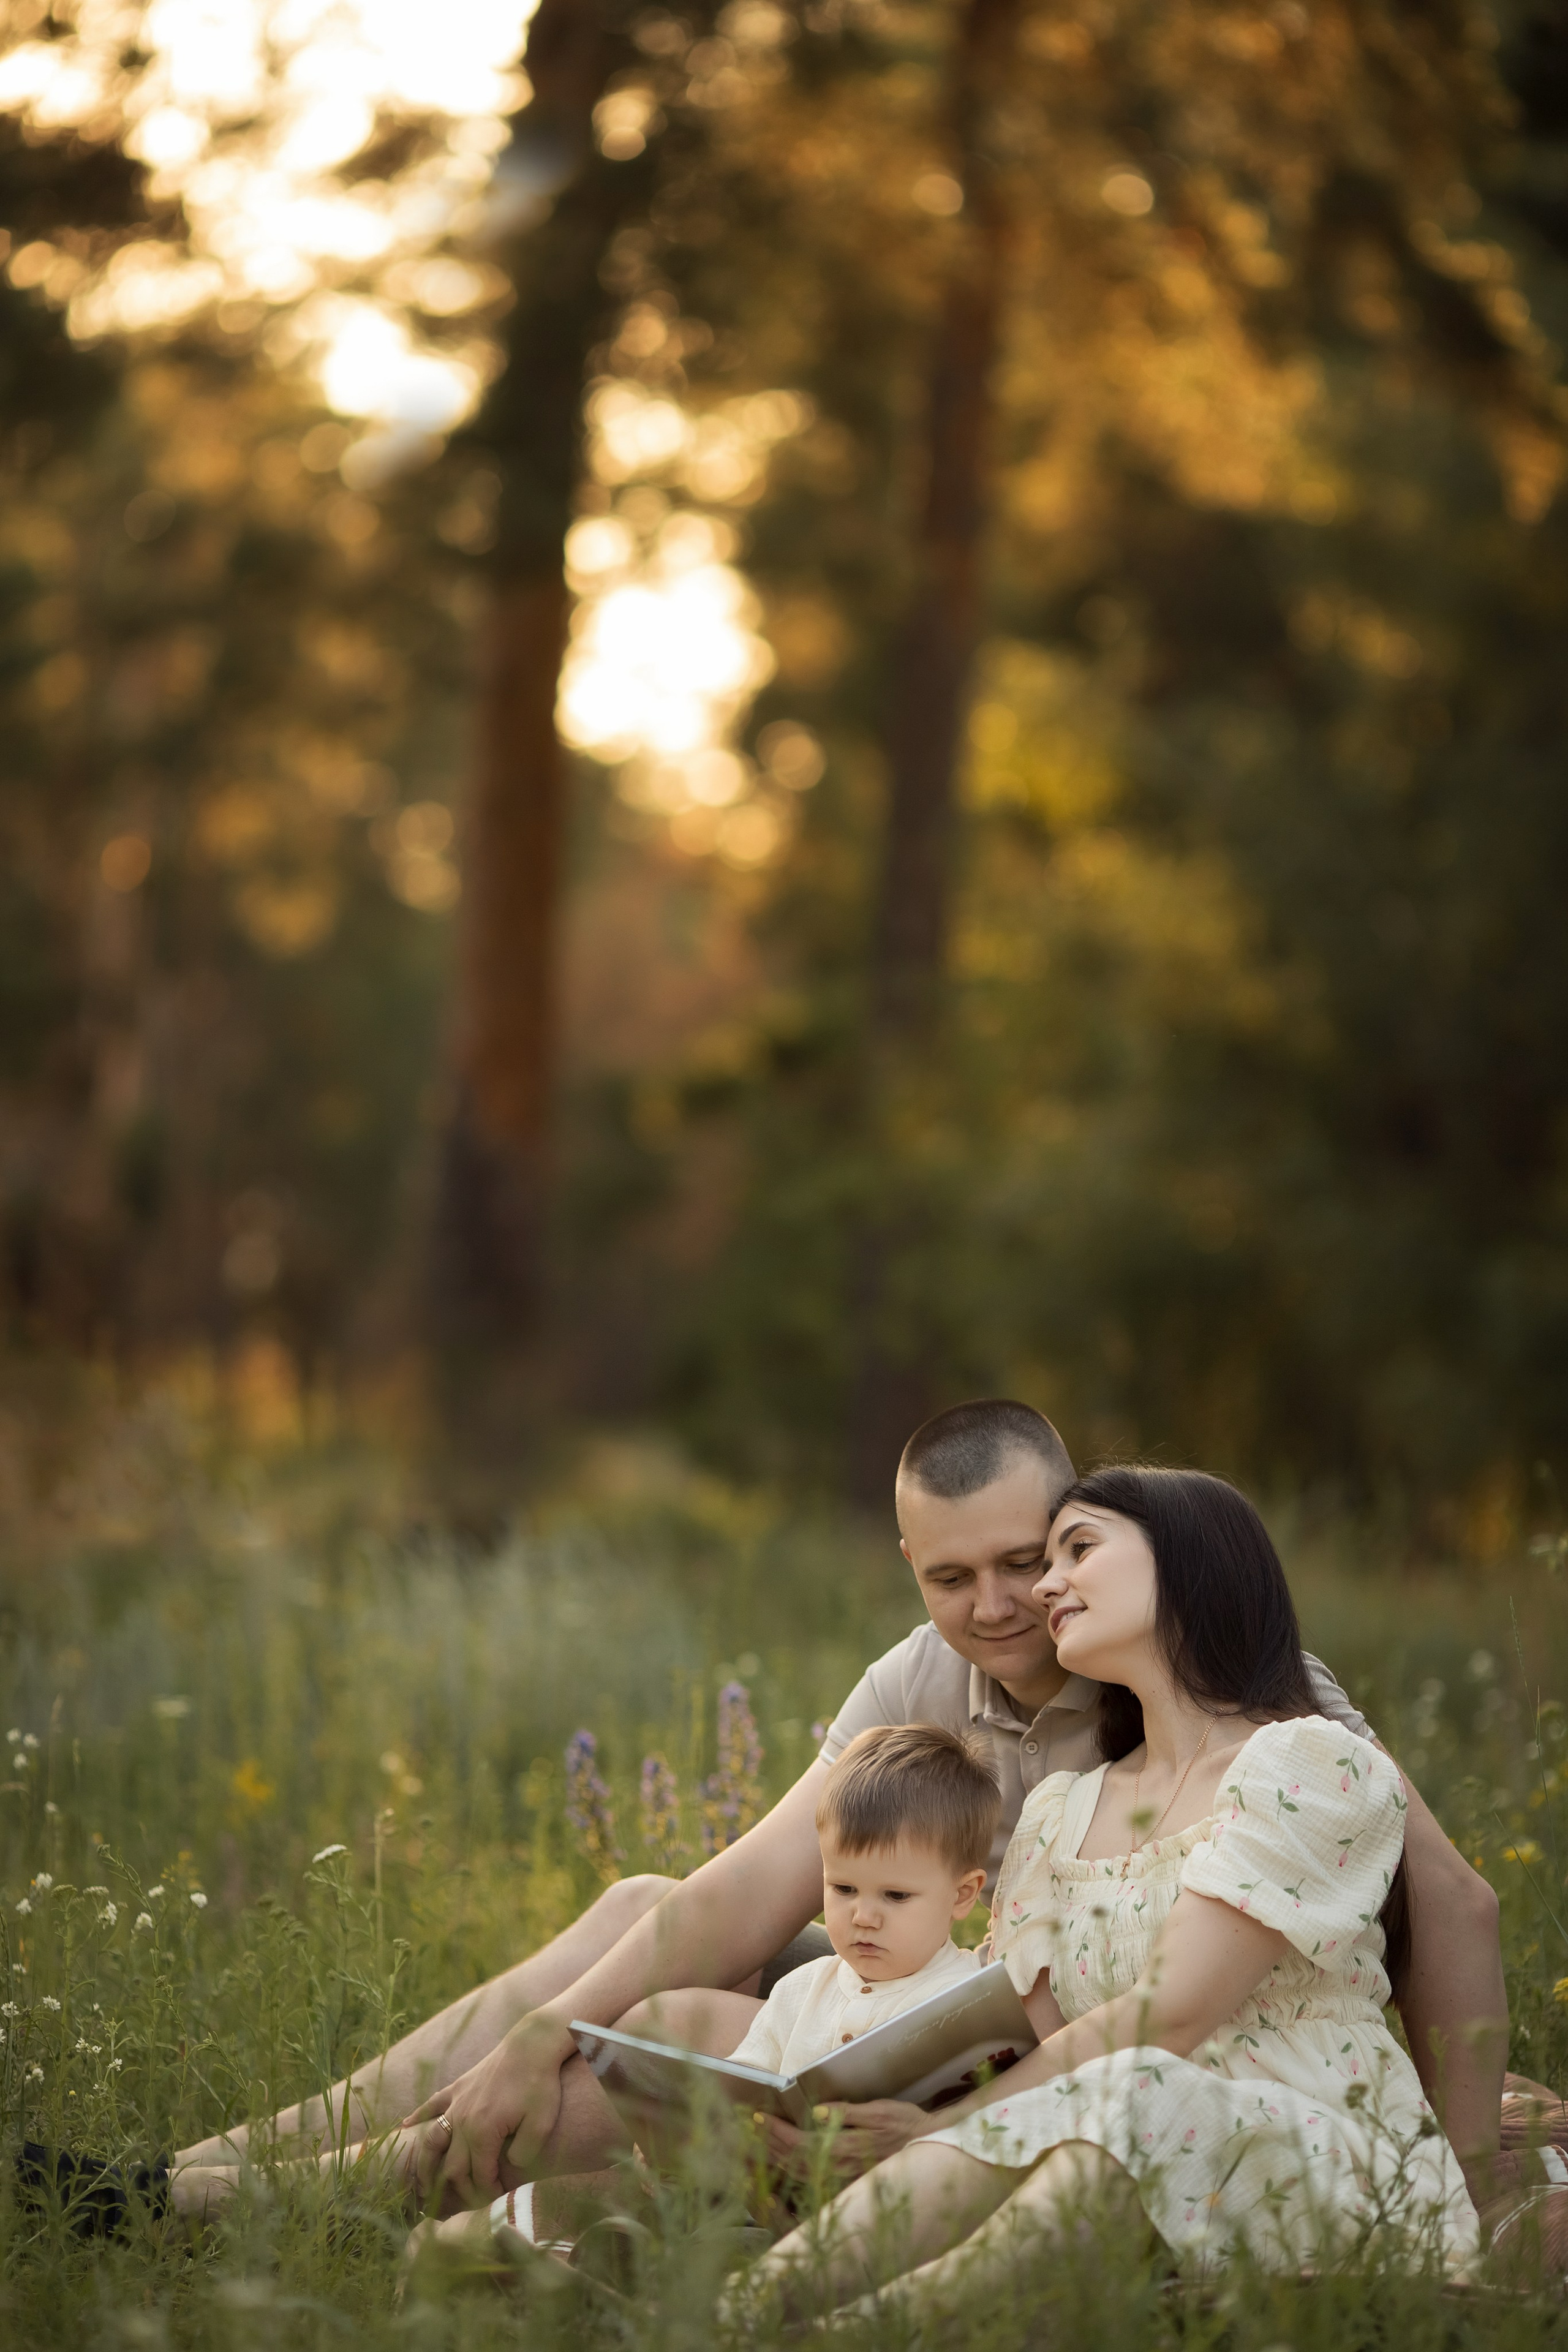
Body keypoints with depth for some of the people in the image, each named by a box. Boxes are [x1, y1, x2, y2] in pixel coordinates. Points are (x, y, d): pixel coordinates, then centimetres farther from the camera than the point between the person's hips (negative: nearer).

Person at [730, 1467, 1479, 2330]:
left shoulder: (1315, 1765, -1)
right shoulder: (1057, 1815, 21)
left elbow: (1167, 2015, -12)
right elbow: (1034, 2048, 5)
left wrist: (945, 2125, -13)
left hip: (1345, 2178, -4)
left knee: (1134, 2096, -36)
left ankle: (883, 2318, -52)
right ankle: (736, 2311, -51)